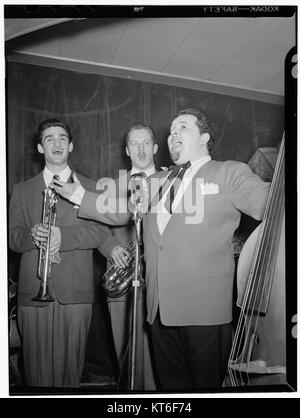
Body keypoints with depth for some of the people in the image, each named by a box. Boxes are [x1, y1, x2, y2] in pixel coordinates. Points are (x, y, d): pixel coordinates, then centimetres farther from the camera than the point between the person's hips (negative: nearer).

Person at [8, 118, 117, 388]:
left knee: (70, 362, 2)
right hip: (32, 292, 1)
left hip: (75, 292, -1)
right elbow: (13, 236, 7)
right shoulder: (22, 190, 15)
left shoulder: (90, 188, 10)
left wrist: (63, 235, -16)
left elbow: (102, 230, -2)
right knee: (36, 364, 4)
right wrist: (32, 235, -15)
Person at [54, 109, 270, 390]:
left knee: (208, 383, 8)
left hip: (205, 307, -5)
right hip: (160, 307, 5)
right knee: (171, 383, 18)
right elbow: (120, 211, 22)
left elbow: (270, 203, -10)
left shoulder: (230, 173, 2)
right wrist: (80, 196, 17)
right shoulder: (156, 181, 18)